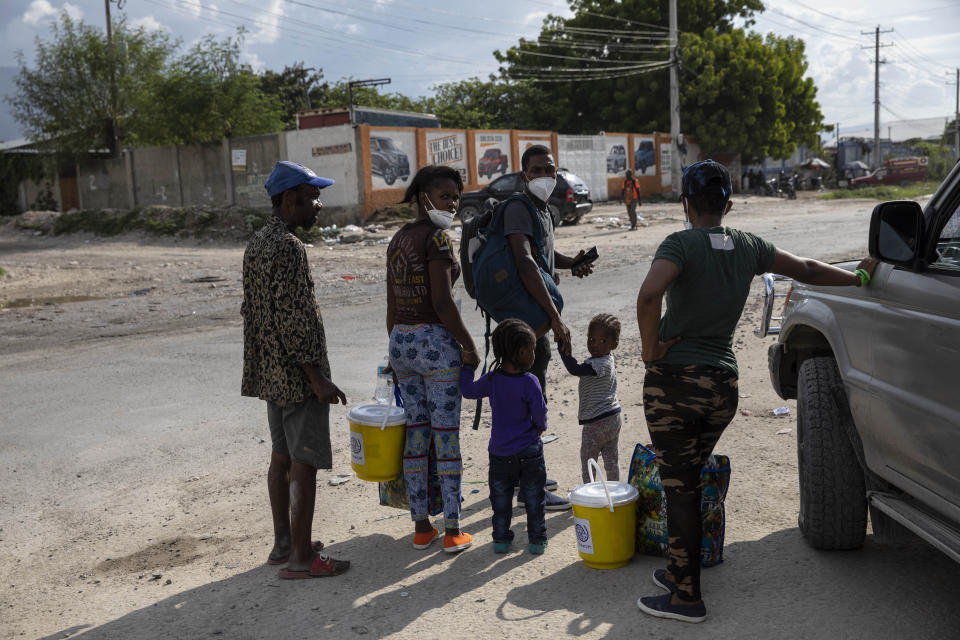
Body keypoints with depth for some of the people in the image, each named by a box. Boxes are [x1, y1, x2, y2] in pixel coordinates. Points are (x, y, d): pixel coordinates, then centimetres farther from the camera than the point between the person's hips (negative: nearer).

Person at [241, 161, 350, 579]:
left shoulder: (257, 243, 12)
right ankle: (301, 558, 6)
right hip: (296, 374, -10)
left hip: (271, 373, 10)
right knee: (304, 465, -2)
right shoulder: (287, 247, -19)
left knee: (282, 457, 17)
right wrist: (316, 376, -21)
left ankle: (283, 544, 28)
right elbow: (290, 318, -23)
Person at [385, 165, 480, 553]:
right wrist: (469, 346, -11)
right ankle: (453, 531, 8)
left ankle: (421, 527, 20)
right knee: (447, 437, 0)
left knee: (415, 435, 12)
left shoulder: (398, 239, 13)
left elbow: (392, 307, 15)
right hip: (437, 342, -8)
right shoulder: (437, 237, -12)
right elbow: (442, 302, -20)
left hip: (401, 342, 8)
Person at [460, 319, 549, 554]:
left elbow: (468, 391, 6)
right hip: (529, 451, -3)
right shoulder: (530, 382, -18)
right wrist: (540, 427, 8)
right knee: (534, 499, 14)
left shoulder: (491, 379, -8)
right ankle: (537, 540, 21)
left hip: (499, 453, 3)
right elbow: (540, 415, -14)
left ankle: (501, 539, 23)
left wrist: (467, 367, 20)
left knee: (501, 500, 18)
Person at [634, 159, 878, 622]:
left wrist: (650, 348, -16)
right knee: (689, 482, 21)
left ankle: (686, 598, 12)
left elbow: (649, 294, -30)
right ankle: (679, 573, 33)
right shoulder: (748, 247, 5)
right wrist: (858, 277, 34)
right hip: (723, 386, 6)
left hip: (673, 381, -5)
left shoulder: (682, 244, -12)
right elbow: (806, 270, 17)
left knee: (679, 489, 3)